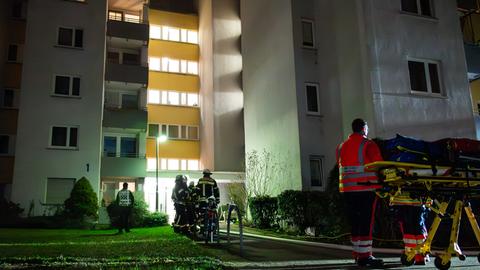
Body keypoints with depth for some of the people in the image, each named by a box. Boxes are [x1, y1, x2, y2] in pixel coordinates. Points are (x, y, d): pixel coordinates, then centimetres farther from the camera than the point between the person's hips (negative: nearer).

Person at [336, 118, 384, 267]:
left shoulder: (341, 147, 12)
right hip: (367, 188, -6)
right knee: (366, 223, -2)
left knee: (355, 222, 12)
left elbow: (341, 168, 13)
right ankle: (365, 255, -3)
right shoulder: (368, 145, -6)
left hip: (347, 189, 6)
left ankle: (357, 254, 19)